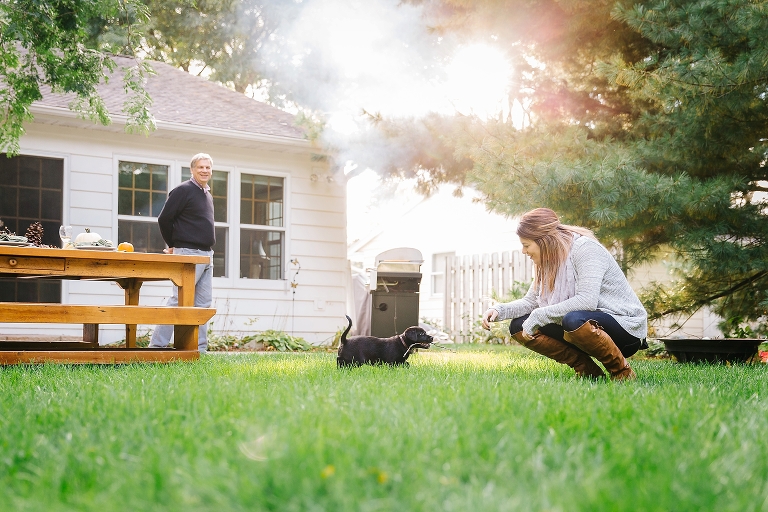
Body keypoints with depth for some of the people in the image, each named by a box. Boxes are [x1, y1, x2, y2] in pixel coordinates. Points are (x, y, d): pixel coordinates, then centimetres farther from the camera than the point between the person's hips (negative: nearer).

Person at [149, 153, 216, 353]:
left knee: (203, 303, 6)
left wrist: (208, 251, 16)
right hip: (188, 254, -8)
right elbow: (164, 219, -10)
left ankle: (199, 348, 10)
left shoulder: (208, 195, 18)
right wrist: (173, 245, 1)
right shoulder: (183, 191, -7)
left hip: (207, 255, 8)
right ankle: (156, 345, -7)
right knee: (179, 300, -10)